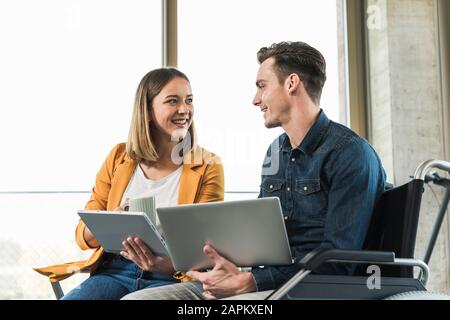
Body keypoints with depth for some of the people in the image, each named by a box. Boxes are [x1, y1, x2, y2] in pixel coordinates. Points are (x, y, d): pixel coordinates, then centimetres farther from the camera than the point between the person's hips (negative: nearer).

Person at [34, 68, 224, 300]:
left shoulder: (208, 167, 3)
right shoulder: (119, 158, 10)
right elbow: (83, 236, 11)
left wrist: (167, 265, -25)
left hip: (169, 277, -2)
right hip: (113, 271, 3)